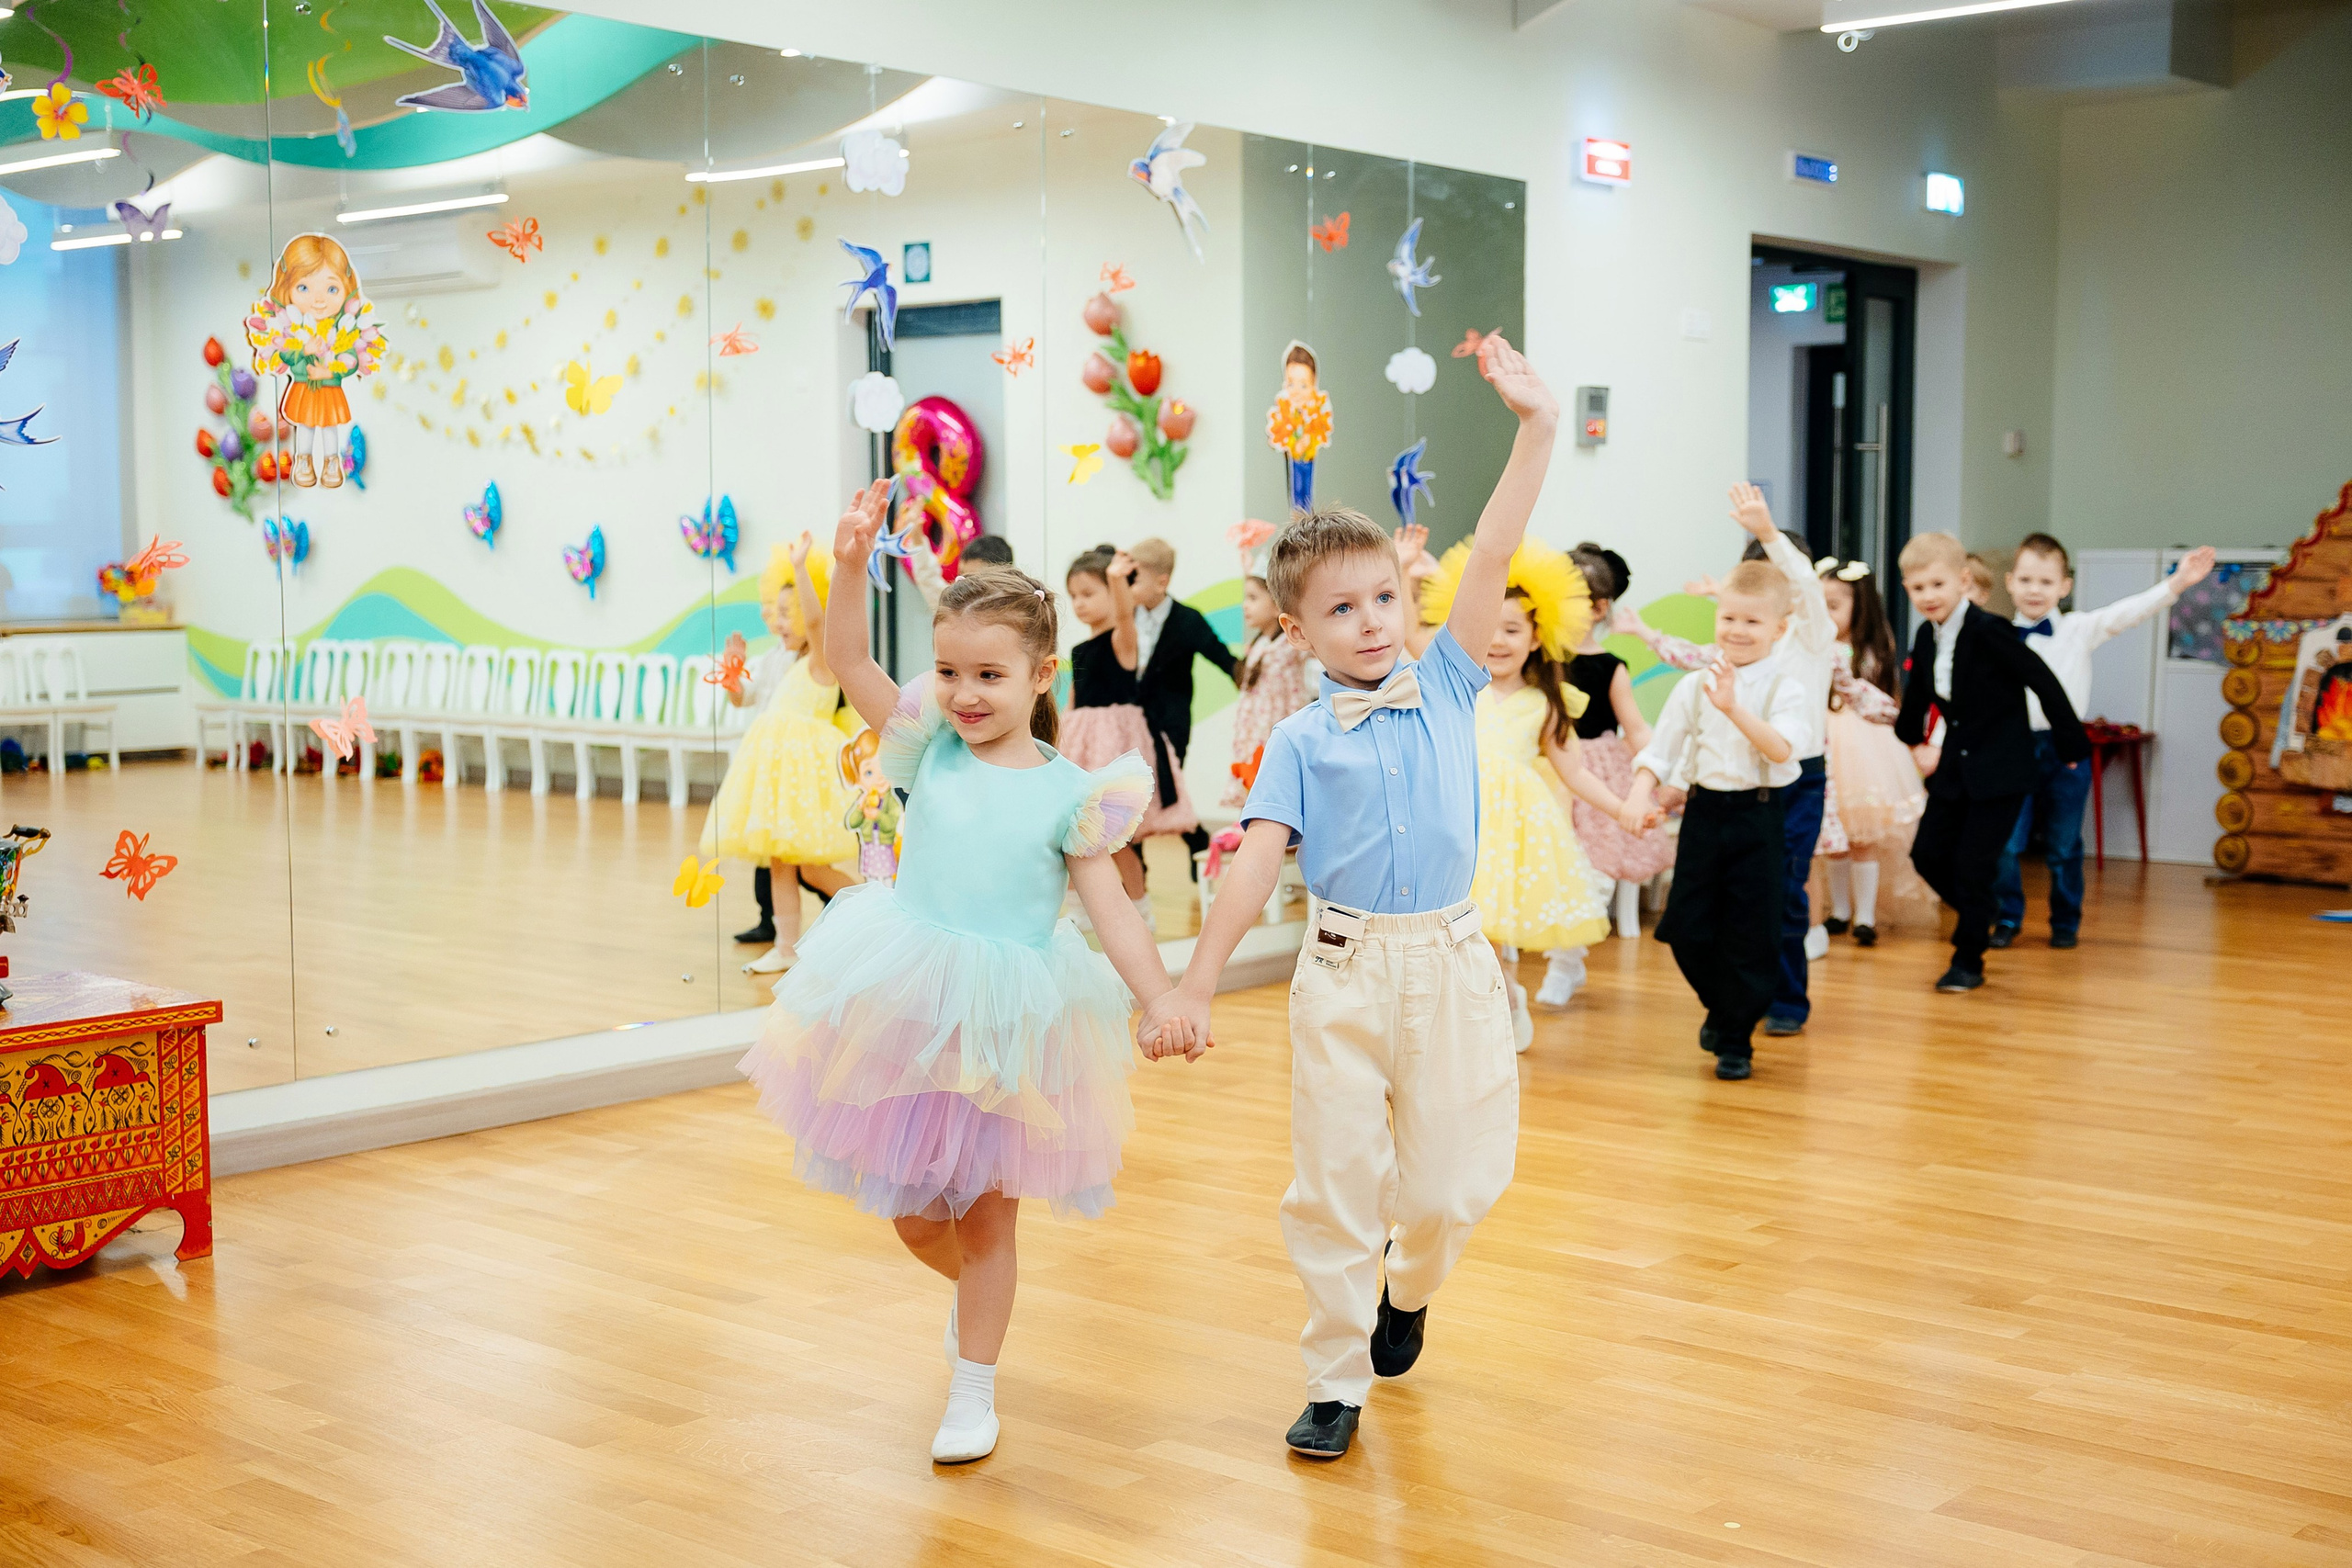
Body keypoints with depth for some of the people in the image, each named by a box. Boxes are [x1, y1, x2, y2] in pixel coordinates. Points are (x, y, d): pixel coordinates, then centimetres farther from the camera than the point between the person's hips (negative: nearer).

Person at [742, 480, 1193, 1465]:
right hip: (910, 1015, 2)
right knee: (912, 1216, 12)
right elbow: (848, 661, -10)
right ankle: (975, 1293, 46)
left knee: (988, 1216, 9)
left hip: (1010, 1026, -2)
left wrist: (1164, 1000, -20)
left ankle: (973, 1392, 26)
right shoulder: (929, 748, 0)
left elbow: (1110, 910, -7)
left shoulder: (1069, 792, -5)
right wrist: (851, 567, -25)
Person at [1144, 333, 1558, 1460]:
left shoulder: (1447, 688, 4)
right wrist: (1194, 984, -10)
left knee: (1456, 1180, 6)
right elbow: (1257, 863, -4)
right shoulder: (1300, 742, 0)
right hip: (1344, 974, -1)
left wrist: (1535, 429, -10)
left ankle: (1409, 1285, 41)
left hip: (1450, 964, 1)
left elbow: (1493, 556, -3)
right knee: (1334, 1180, 4)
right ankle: (1337, 1382, 19)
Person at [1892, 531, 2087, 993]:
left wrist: (2071, 744, -9)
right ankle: (1980, 918, 30)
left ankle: (1968, 961, 10)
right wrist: (1907, 735, 36)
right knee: (1928, 853, 6)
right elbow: (1918, 693, 22)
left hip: (2001, 769, -7)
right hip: (1956, 765, 7)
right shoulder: (1927, 638, 3)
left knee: (1973, 863, -5)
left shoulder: (1988, 632, -21)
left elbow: (2044, 682, -17)